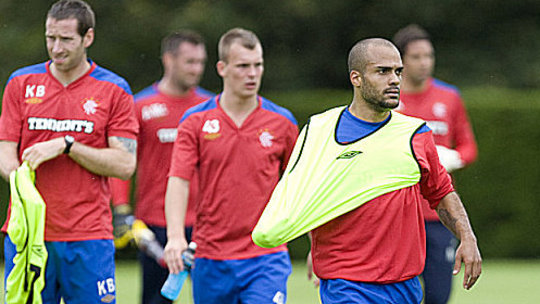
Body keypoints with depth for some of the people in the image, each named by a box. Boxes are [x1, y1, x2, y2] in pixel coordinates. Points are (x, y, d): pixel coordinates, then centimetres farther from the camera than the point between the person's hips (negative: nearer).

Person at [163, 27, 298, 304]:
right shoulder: (195, 121, 1)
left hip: (266, 258, -1)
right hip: (211, 258, 1)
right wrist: (175, 236, -22)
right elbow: (178, 181, -7)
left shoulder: (282, 122, 4)